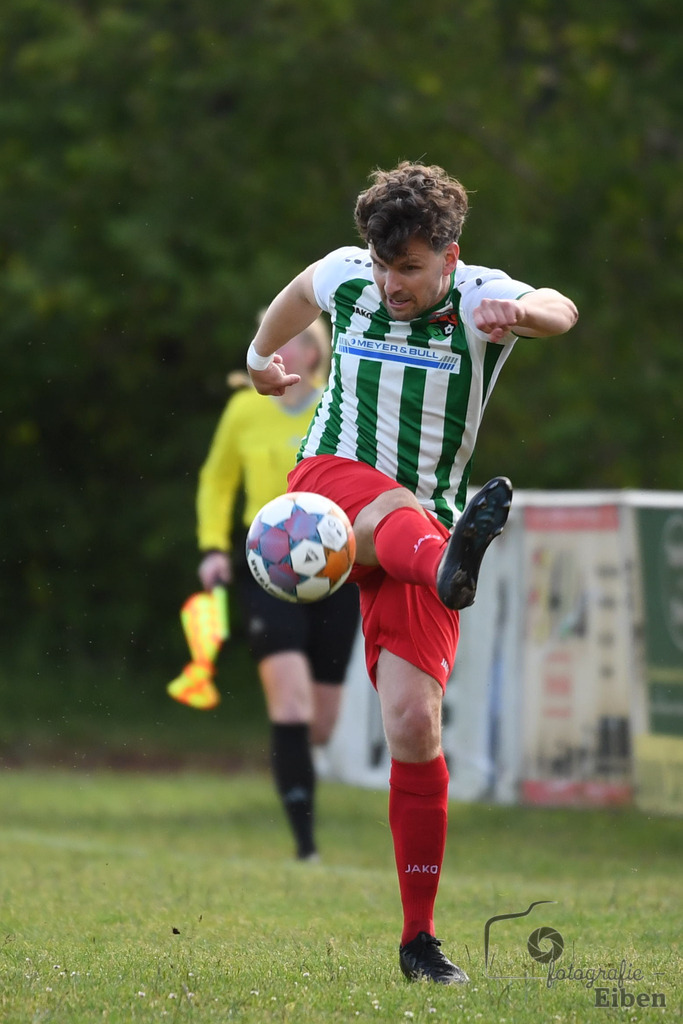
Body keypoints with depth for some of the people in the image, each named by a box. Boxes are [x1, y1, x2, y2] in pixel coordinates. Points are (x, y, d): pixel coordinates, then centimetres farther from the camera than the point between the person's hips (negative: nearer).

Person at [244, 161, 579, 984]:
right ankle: (453, 566, -79)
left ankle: (419, 938, 0)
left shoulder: (478, 298, -7)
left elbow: (558, 311, -28)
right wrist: (262, 353, 44)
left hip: (419, 531, 0)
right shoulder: (346, 276, 2)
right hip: (328, 484, 0)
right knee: (399, 511, -38)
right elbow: (298, 295, 27)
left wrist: (522, 313, -52)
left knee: (414, 725, -11)